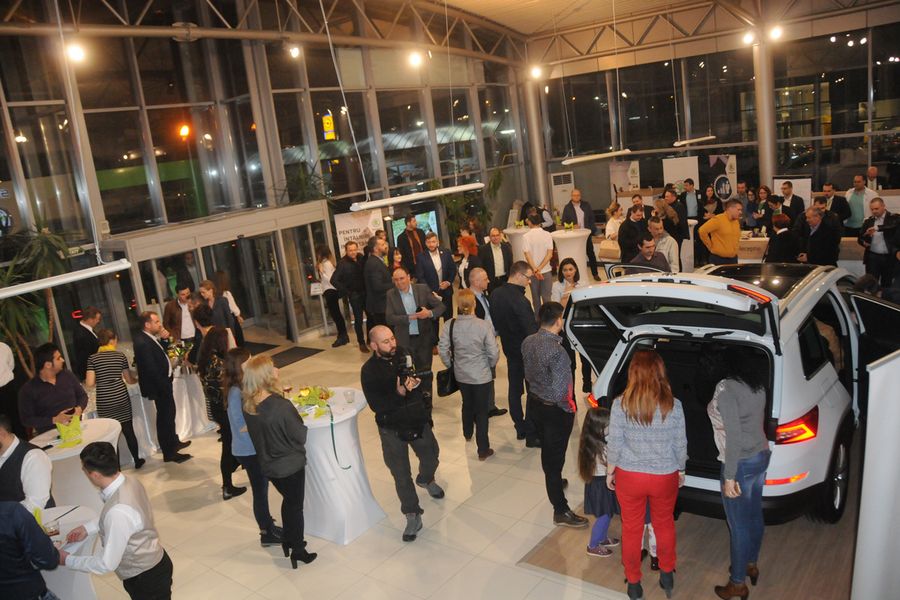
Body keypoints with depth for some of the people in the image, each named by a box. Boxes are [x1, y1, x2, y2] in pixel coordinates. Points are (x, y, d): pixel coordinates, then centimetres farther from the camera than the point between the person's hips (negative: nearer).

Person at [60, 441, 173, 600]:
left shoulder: (118, 511, -36)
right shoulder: (130, 482, -11)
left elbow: (107, 564, -25)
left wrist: (68, 560, -12)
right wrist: (87, 528, 6)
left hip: (146, 578, -8)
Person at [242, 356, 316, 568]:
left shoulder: (247, 405, -12)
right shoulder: (282, 406, -32)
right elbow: (300, 436, -21)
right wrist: (299, 421, -2)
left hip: (268, 465, 6)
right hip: (291, 465, -6)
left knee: (288, 499, 28)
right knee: (296, 506, 16)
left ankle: (287, 540, 44)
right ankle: (298, 551, 32)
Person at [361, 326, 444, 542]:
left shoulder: (403, 355, -7)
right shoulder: (369, 371, -18)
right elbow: (376, 405, -23)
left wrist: (416, 380, -16)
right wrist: (399, 393, -34)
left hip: (418, 421, 4)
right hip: (392, 429, -4)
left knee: (431, 457, 23)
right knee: (401, 475, 5)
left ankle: (425, 480, 56)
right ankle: (413, 517, 21)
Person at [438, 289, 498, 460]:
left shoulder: (450, 326, -14)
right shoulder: (484, 326, -22)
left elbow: (442, 349, -8)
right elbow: (493, 353, -18)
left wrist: (451, 365, 10)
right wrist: (490, 366, 3)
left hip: (461, 374, 4)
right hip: (482, 376, -4)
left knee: (467, 404, 28)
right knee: (482, 411, 10)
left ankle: (467, 434, 52)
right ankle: (483, 450, 18)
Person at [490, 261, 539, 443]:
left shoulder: (496, 294, -1)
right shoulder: (519, 300, -26)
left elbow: (494, 321, 9)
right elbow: (531, 329, -24)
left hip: (509, 348, 8)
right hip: (526, 350, -8)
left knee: (514, 388, 16)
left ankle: (520, 428, 28)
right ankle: (531, 433, 10)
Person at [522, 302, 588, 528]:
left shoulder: (528, 342, -6)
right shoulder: (556, 351, -31)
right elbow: (560, 391, -30)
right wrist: (569, 409, -12)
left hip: (535, 402, 7)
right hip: (555, 410, -7)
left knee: (546, 449, 27)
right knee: (555, 458, 4)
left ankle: (554, 483, 53)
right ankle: (561, 512, 18)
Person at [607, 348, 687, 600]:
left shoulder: (620, 404, -17)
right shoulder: (673, 405, -15)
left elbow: (614, 445, -11)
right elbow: (680, 445, -5)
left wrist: (609, 473, 5)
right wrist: (681, 471, 13)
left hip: (629, 476, -1)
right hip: (665, 477, 1)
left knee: (632, 529, 18)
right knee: (664, 525, 25)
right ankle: (667, 575, 43)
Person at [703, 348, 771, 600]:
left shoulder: (726, 388, -21)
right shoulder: (757, 384, 3)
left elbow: (733, 436, -24)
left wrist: (729, 477, -19)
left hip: (741, 463, -8)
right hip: (762, 455, 8)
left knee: (739, 525, 6)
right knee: (754, 516, 24)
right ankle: (751, 564, 43)